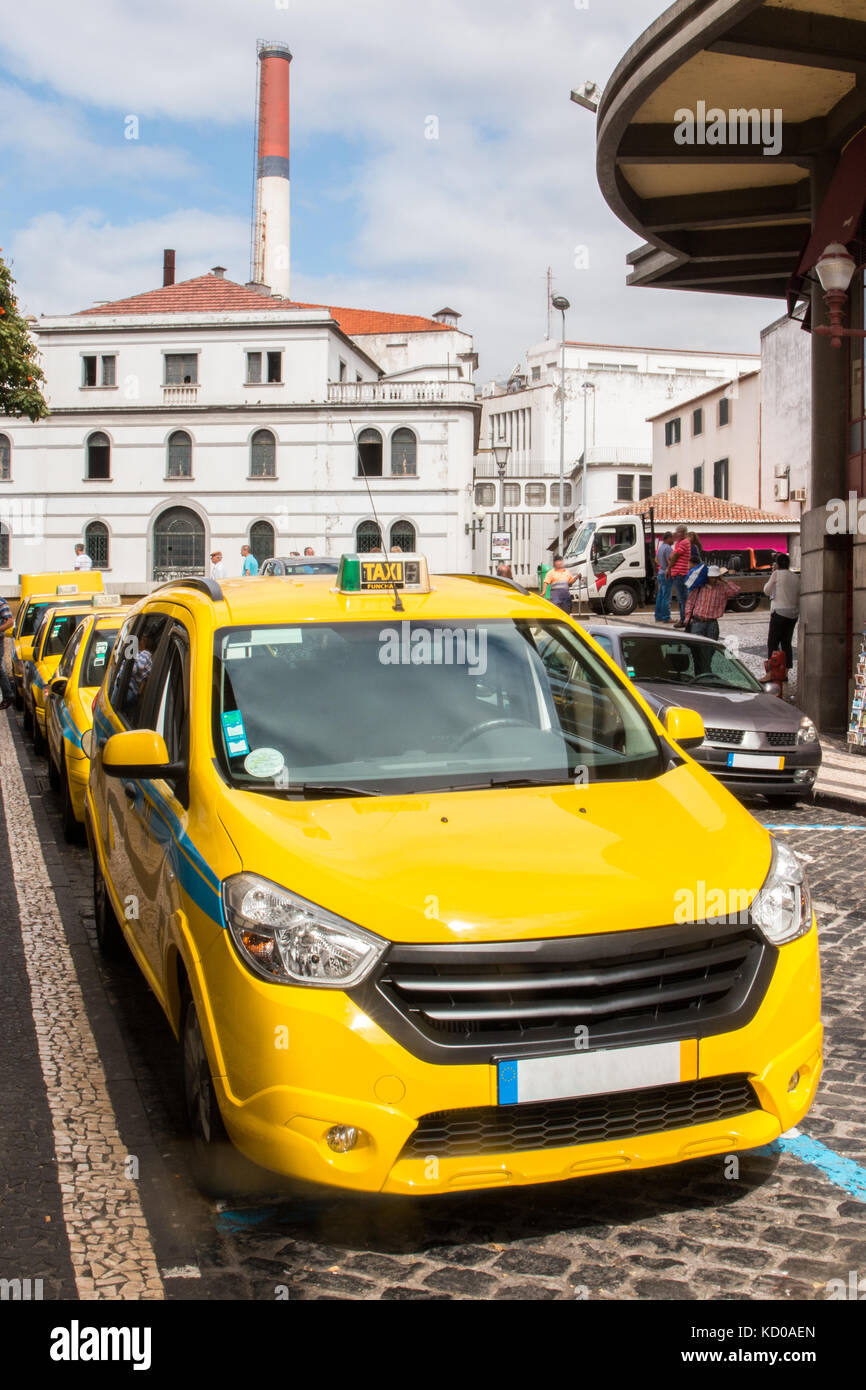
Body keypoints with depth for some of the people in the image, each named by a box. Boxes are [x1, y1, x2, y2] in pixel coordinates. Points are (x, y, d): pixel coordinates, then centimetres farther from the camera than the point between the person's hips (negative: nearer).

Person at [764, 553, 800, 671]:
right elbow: (798, 597, 10)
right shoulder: (796, 577, 9)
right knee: (786, 643, 10)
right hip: (793, 613, 6)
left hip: (780, 612, -6)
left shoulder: (777, 573, -7)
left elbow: (767, 591, 0)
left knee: (772, 643, -3)